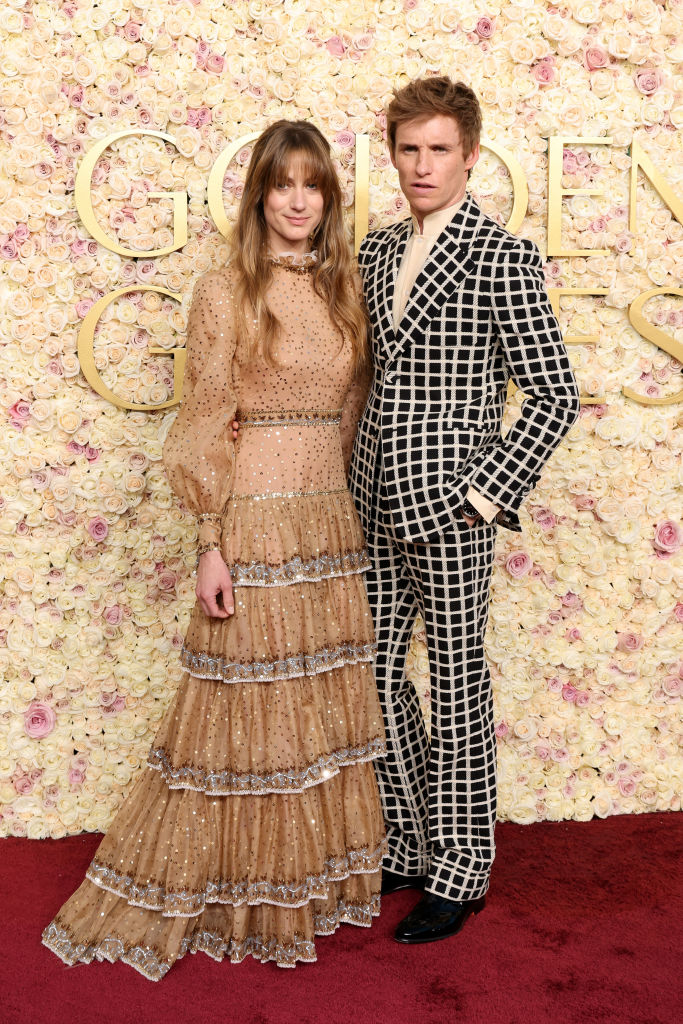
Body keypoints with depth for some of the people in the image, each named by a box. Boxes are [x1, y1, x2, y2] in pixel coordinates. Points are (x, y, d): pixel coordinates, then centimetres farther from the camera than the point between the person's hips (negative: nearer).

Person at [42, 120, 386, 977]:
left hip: (331, 521, 6)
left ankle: (313, 878, 29)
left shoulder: (341, 289, 10)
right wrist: (211, 546, -13)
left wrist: (348, 515, 11)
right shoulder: (224, 293, -6)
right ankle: (237, 895, 21)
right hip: (258, 522, -6)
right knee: (250, 711, 3)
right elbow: (205, 428, -9)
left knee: (326, 707, 12)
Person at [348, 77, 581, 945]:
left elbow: (554, 395, -9)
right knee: (375, 672, 13)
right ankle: (407, 846, 32)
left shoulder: (503, 258, -8)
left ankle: (459, 873, 22)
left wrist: (486, 493, -13)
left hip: (448, 510, -6)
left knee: (455, 688, 5)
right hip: (374, 505, 7)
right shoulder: (376, 252, 11)